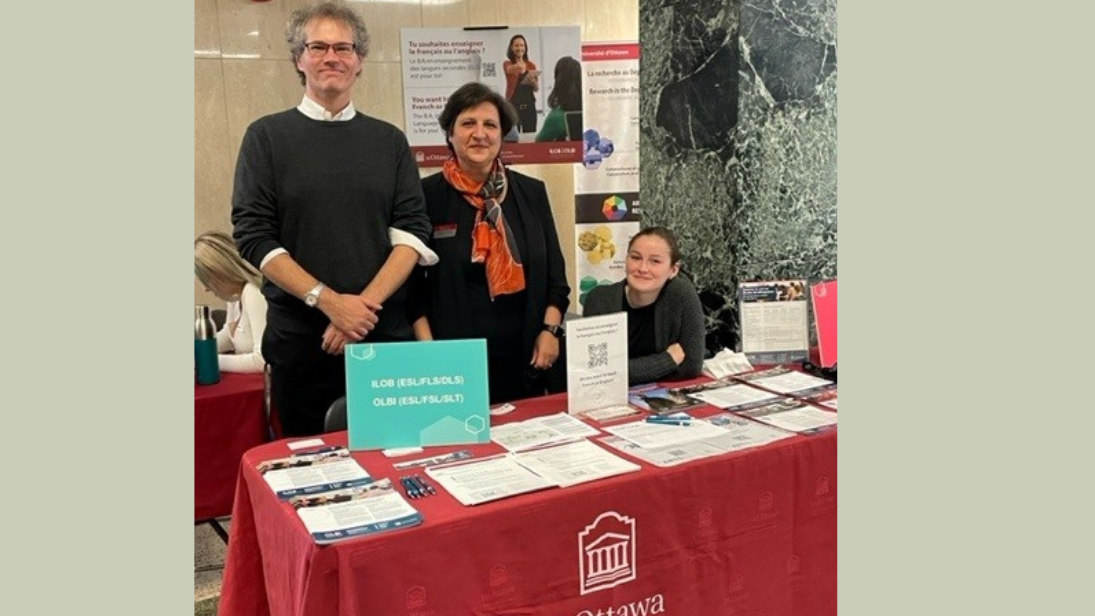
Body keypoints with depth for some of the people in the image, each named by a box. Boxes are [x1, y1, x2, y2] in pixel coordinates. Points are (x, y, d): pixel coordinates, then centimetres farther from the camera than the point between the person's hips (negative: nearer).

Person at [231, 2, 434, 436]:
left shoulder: (389, 140, 8)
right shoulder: (267, 136, 2)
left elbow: (413, 232, 1)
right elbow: (253, 236, -5)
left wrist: (366, 303, -14)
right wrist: (329, 301, -16)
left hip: (386, 332, 2)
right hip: (299, 335, -1)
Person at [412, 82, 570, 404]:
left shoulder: (531, 192, 8)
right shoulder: (427, 195, -2)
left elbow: (554, 271, 12)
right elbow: (411, 280, 0)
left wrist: (550, 329, 1)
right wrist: (428, 349, -7)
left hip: (524, 354, 3)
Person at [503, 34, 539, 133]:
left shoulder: (531, 65, 12)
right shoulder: (507, 64, 3)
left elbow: (537, 89, 15)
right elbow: (511, 69, -23)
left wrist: (534, 83, -9)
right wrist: (518, 67, -46)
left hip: (529, 105, 3)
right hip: (513, 105, -3)